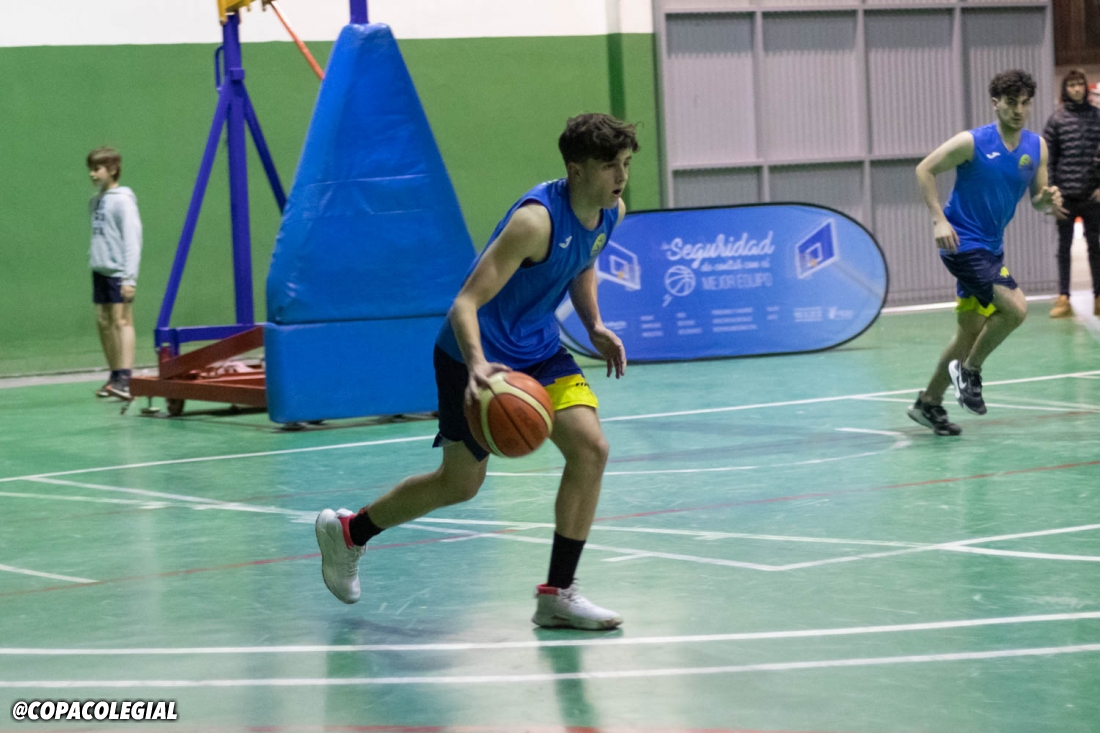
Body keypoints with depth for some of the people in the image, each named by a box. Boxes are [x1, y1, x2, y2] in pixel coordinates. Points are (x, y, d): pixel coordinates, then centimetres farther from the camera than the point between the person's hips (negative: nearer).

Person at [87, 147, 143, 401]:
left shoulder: (123, 200, -9)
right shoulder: (96, 201, 13)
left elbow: (132, 239, -13)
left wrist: (130, 277, -17)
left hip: (118, 271, -8)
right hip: (100, 270, 8)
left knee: (121, 320, -12)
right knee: (104, 322, 9)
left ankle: (125, 378, -18)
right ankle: (115, 376, 17)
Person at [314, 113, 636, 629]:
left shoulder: (611, 212, -5)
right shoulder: (537, 219, -31)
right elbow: (465, 303, -33)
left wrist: (594, 325, 4)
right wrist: (478, 365, -50)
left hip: (538, 348, 7)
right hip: (480, 355, -7)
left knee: (590, 448, -13)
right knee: (460, 482, 6)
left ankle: (557, 595, -5)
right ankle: (347, 532, 31)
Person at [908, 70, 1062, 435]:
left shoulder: (1037, 147, 2)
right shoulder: (972, 142, -14)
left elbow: (1037, 198, 9)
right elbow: (924, 170, -8)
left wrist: (1048, 200, -15)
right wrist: (939, 219, -18)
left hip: (990, 247, 7)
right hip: (963, 242, -7)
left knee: (972, 330, 13)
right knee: (1014, 308, -21)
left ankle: (929, 402, 28)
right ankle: (969, 371, 1)